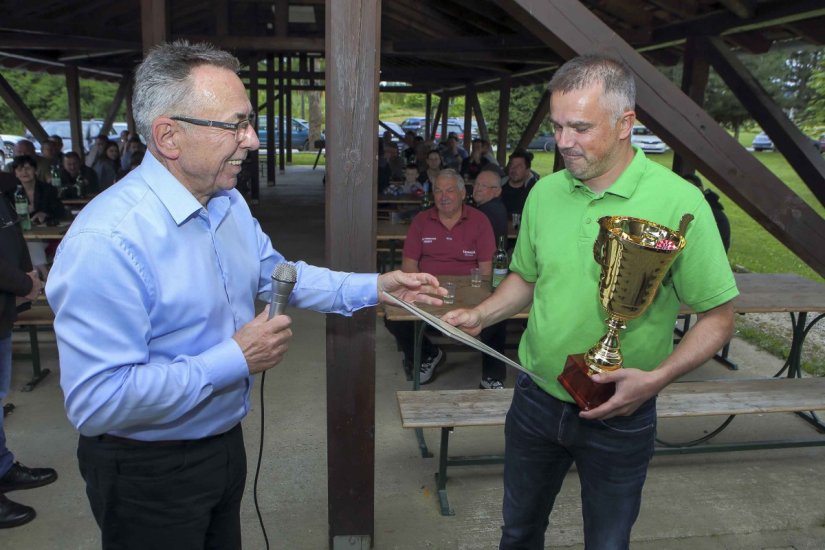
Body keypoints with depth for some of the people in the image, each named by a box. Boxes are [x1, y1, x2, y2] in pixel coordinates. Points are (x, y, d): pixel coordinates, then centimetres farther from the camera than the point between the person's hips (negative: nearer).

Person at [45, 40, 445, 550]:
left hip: (224, 443, 8)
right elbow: (95, 402, -32)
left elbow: (276, 274, 10)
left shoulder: (229, 203, -1)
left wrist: (374, 287, 0)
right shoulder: (107, 240, -31)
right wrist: (234, 360, -28)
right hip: (148, 475, -8)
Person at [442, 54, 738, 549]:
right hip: (536, 398, 4)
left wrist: (657, 378, -24)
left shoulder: (678, 203, -18)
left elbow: (718, 317, -12)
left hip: (620, 415, -3)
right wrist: (481, 315, -6)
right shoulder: (545, 192, -4)